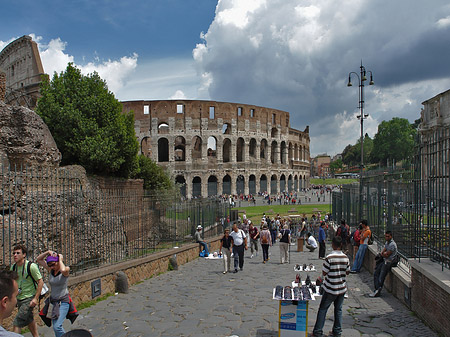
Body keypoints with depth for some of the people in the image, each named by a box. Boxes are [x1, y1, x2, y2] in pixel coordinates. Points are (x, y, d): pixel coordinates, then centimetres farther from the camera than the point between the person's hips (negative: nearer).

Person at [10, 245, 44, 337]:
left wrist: (36, 298, -20)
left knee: (17, 323, -11)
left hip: (29, 299, -7)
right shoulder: (13, 267, 1)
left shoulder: (31, 266, -19)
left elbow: (40, 282, -17)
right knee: (29, 320, 20)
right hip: (19, 298, 7)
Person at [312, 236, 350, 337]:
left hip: (331, 289, -4)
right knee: (338, 309, 18)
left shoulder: (329, 258, -20)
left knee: (323, 309, 7)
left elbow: (324, 273, -14)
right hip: (342, 288, 4)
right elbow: (347, 272, 7)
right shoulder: (345, 257, -5)